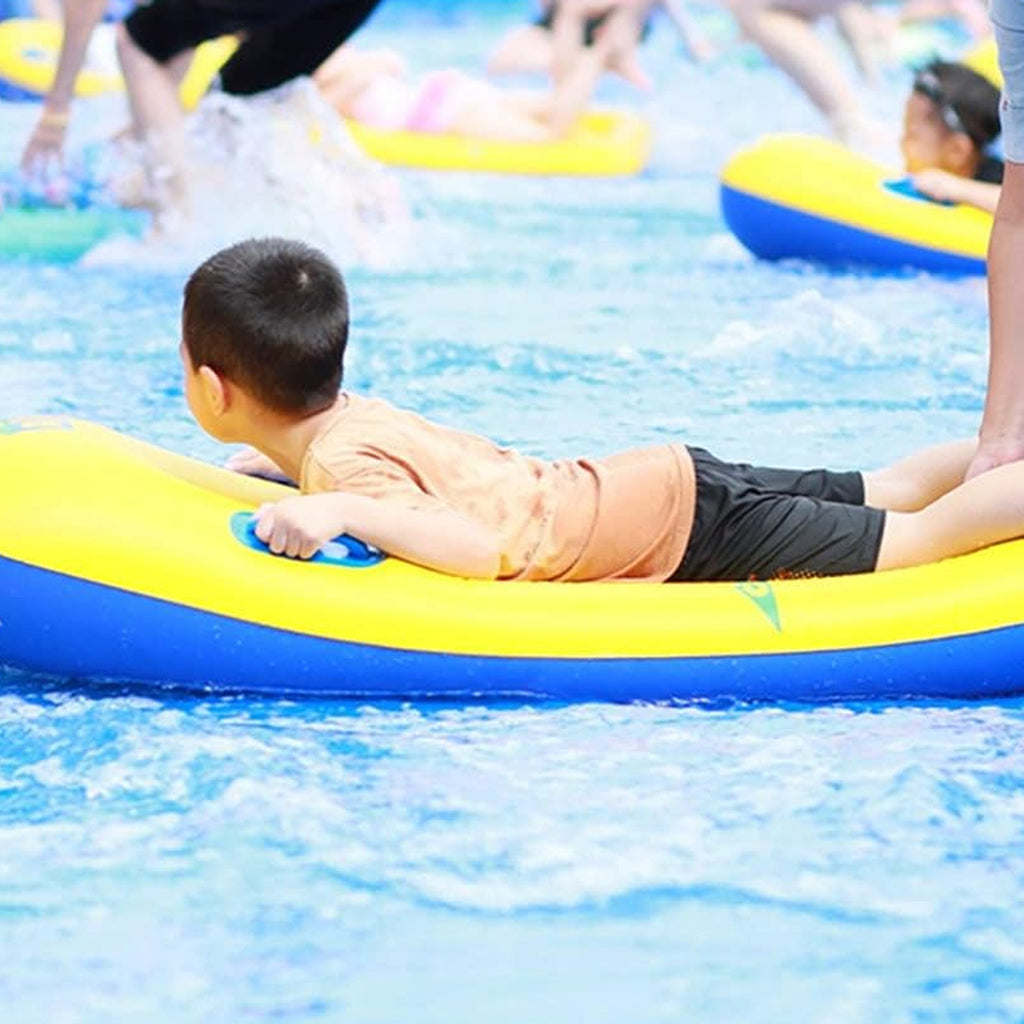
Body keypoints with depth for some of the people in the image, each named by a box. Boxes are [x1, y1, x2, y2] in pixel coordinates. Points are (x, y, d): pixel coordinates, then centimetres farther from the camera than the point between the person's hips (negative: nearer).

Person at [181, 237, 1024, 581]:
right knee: (889, 496, 21)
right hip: (666, 482, 8)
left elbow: (483, 550, -35)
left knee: (923, 537, -2)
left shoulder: (342, 463, -24)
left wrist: (346, 510, -40)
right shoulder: (351, 410, 2)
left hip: (688, 532, -8)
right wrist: (285, 461, 17)